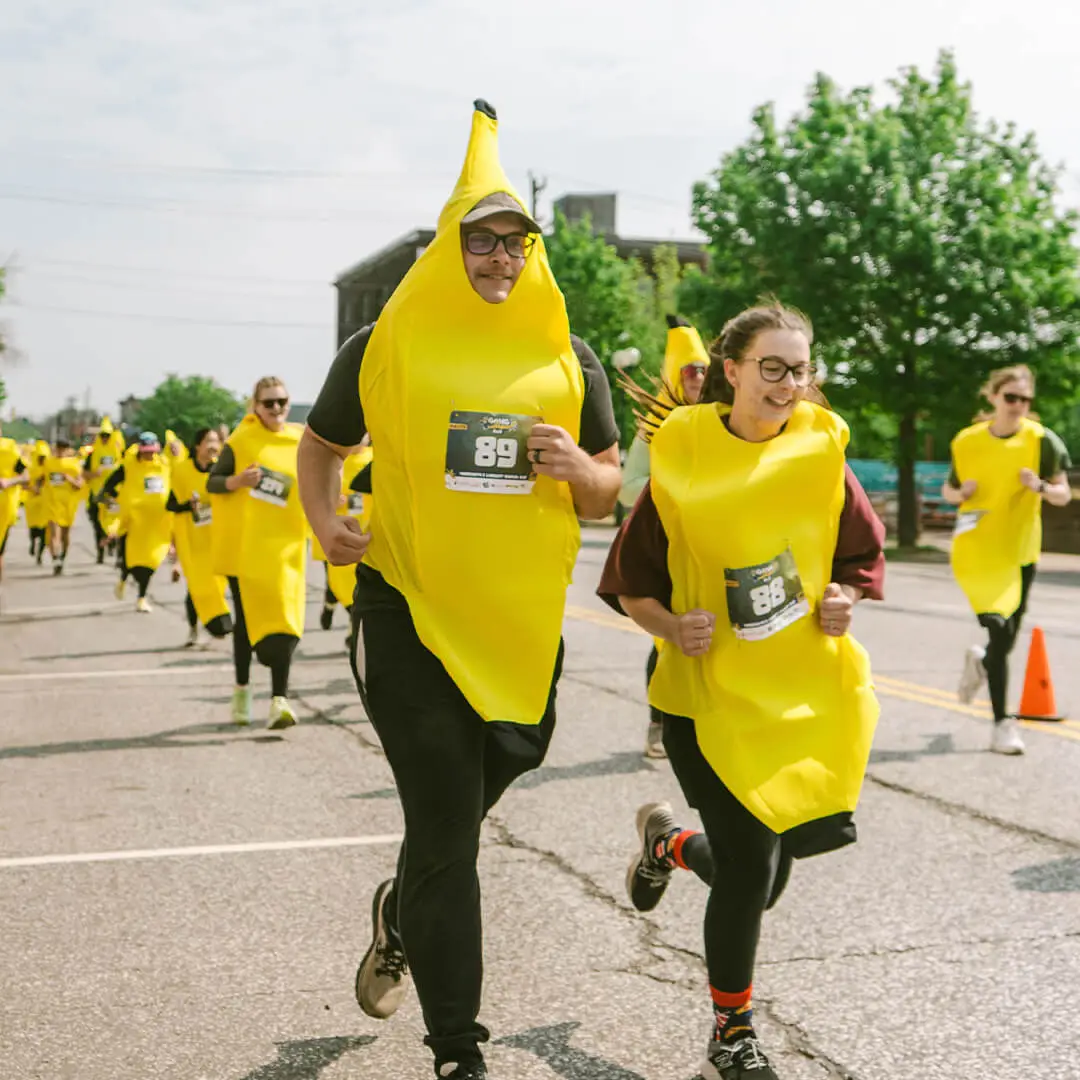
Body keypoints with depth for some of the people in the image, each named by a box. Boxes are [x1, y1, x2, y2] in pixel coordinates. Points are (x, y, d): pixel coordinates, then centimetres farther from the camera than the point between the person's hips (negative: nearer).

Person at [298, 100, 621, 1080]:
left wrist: (581, 469, -12)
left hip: (522, 618, 3)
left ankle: (403, 914, 51)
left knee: (464, 804, 18)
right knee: (447, 825, -3)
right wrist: (325, 521, -7)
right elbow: (321, 447, 12)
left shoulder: (568, 361, 6)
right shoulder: (383, 349, 0)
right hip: (411, 608, -3)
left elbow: (608, 487, 12)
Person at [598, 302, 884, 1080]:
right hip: (709, 692, -3)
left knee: (785, 854, 9)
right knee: (749, 862, -4)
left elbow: (862, 557, 10)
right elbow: (629, 585, -3)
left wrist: (843, 599, -9)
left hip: (804, 691, 4)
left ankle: (671, 843, 44)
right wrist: (673, 627, -20)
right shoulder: (682, 461, -9)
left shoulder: (822, 456, -2)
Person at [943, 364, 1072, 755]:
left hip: (1020, 550, 2)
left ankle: (980, 661, 49)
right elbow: (949, 490, 11)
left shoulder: (1042, 440, -5)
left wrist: (1040, 487, -21)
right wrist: (960, 493, -12)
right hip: (977, 549, -2)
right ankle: (1002, 723, -7)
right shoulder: (967, 441, -2)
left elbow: (1064, 495, -1)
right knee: (999, 629, -16)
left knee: (1008, 636, 12)